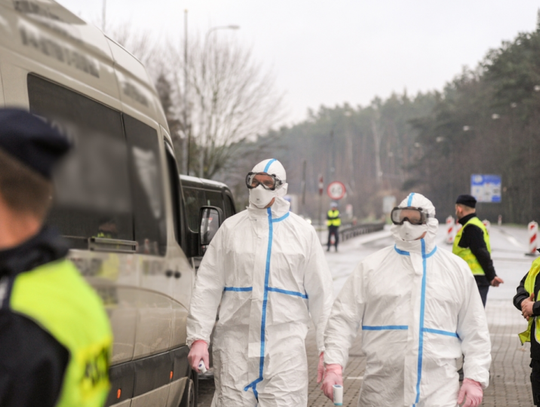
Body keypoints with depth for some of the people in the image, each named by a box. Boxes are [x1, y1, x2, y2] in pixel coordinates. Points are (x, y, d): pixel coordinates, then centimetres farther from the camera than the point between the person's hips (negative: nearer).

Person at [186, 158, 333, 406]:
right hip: (235, 345, 1)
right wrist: (199, 338, -2)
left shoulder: (303, 232, 8)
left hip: (285, 347, -1)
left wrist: (326, 349, 4)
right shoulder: (231, 228, 9)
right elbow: (207, 287, 7)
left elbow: (321, 294, 9)